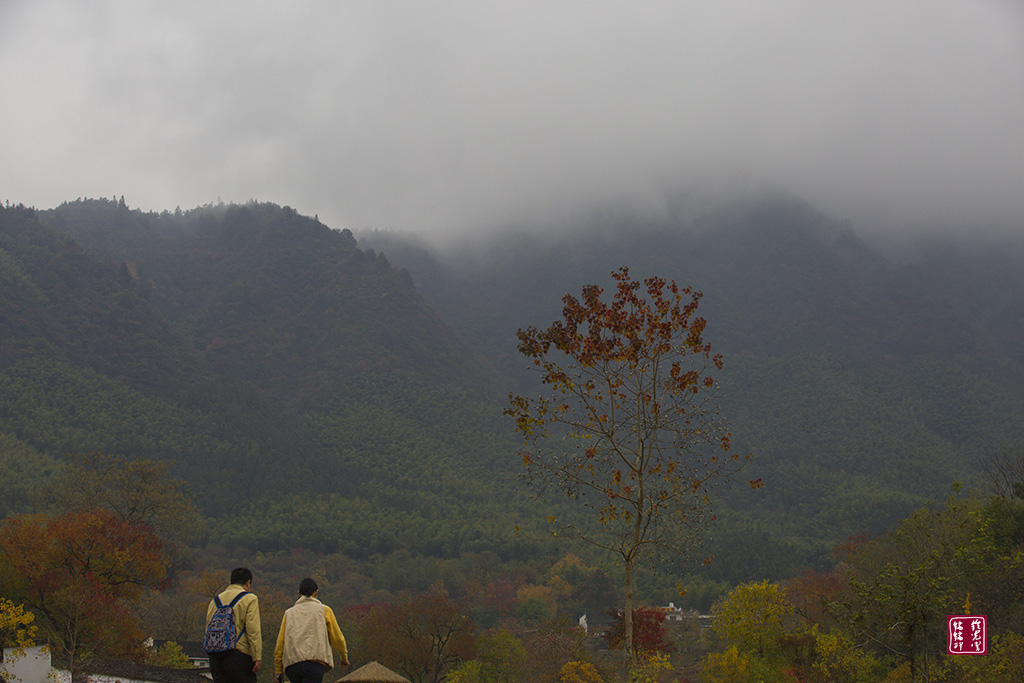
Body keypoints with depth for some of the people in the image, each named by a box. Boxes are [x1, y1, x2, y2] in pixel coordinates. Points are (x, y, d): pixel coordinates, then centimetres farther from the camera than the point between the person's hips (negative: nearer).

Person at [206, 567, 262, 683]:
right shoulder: (249, 599, 1)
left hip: (215, 655, 5)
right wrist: (257, 657, -10)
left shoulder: (215, 600, 18)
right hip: (239, 653, -5)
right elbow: (253, 630, -8)